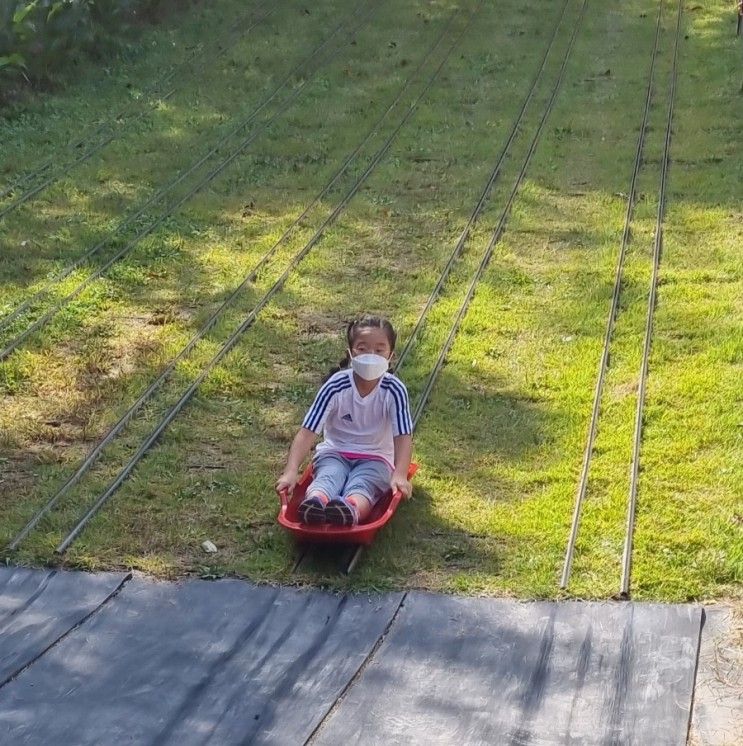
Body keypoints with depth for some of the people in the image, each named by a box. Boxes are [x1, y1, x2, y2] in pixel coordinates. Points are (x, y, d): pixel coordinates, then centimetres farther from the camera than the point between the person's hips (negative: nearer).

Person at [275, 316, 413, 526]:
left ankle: (351, 510, -70)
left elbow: (403, 436, -17)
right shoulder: (336, 386, -12)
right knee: (328, 477, -34)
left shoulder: (394, 390, -12)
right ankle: (315, 503, -70)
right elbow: (308, 431, -16)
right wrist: (291, 472, -28)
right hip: (334, 453, 1)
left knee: (361, 485, -35)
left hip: (375, 458, 0)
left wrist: (400, 475, -34)